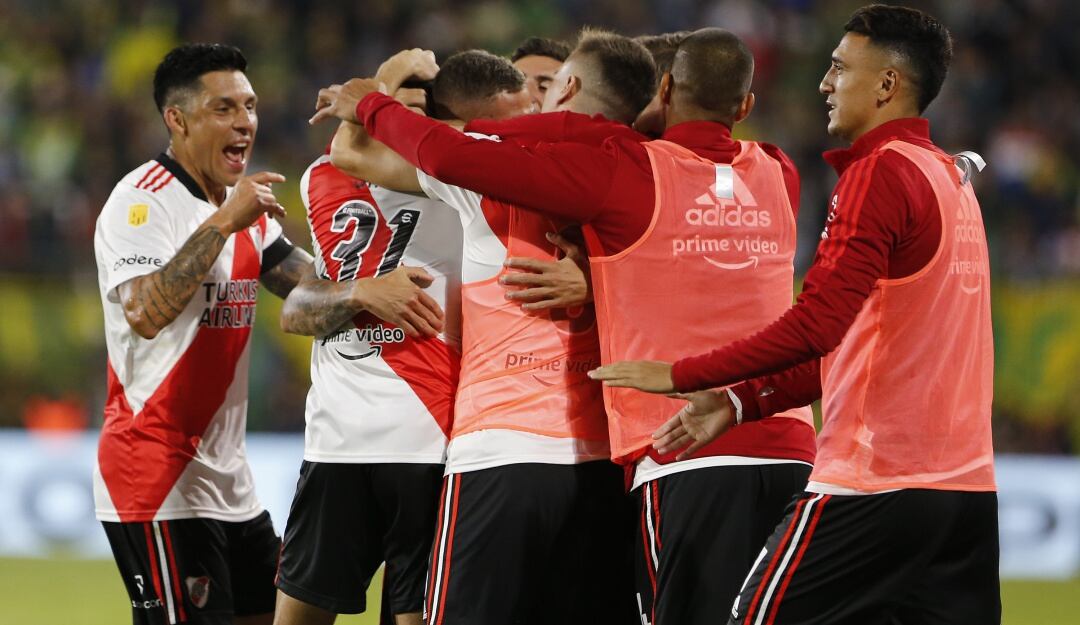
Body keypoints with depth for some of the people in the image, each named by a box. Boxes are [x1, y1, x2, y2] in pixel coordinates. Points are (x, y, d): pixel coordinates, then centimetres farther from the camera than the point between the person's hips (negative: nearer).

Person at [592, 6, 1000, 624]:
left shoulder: (879, 173, -10)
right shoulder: (953, 178, 17)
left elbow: (816, 326, -19)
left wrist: (680, 375, -12)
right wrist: (744, 404, 18)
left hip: (873, 481, -8)